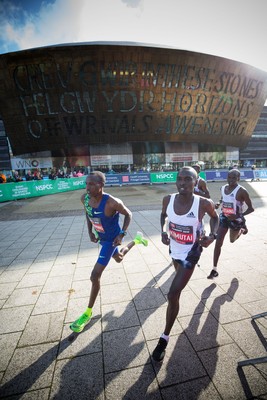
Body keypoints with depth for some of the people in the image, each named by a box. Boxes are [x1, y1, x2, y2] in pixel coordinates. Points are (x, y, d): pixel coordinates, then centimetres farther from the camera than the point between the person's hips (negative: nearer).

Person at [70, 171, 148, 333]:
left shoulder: (112, 202, -34)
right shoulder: (85, 198, -16)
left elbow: (128, 214, -17)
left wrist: (122, 234, -21)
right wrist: (90, 232, 1)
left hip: (111, 239, -7)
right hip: (100, 237, 7)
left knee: (95, 276, -7)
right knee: (119, 258, 32)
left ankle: (88, 313, 16)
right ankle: (137, 240, 55)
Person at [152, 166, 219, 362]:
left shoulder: (204, 203, -24)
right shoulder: (168, 200, -16)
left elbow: (215, 217, -1)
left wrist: (212, 236, -16)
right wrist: (163, 231, -10)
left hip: (191, 252, -4)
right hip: (174, 249, 5)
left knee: (173, 295, -5)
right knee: (180, 274, 34)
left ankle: (165, 338, 17)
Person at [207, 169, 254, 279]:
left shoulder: (241, 191, -21)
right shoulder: (223, 188, -4)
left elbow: (251, 208, -16)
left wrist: (238, 216, -30)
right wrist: (219, 203, -5)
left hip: (236, 219, -3)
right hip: (224, 217, 3)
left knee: (232, 240, 22)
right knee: (218, 243, -5)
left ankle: (243, 229, 57)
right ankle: (214, 270, 6)